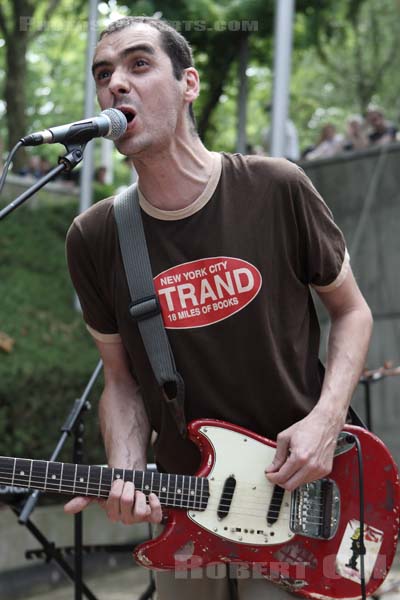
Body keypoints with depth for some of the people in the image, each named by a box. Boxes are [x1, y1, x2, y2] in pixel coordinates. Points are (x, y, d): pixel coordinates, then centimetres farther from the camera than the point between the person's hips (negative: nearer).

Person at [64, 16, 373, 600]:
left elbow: (351, 311, 0)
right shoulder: (93, 240, -7)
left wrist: (325, 419, -14)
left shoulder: (277, 190, -13)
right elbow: (122, 378, 3)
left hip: (294, 493, -2)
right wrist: (125, 474, -16)